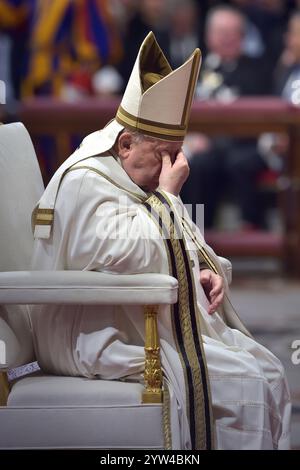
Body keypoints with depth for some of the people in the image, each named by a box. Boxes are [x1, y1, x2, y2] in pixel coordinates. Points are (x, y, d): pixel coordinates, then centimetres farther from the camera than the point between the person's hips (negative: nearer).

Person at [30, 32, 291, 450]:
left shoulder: (139, 181, 15)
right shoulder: (84, 183, -16)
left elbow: (174, 251, 26)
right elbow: (132, 258, -25)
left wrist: (206, 271, 4)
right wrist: (168, 193, -15)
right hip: (108, 341, -10)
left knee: (269, 371, -2)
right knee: (248, 385, -20)